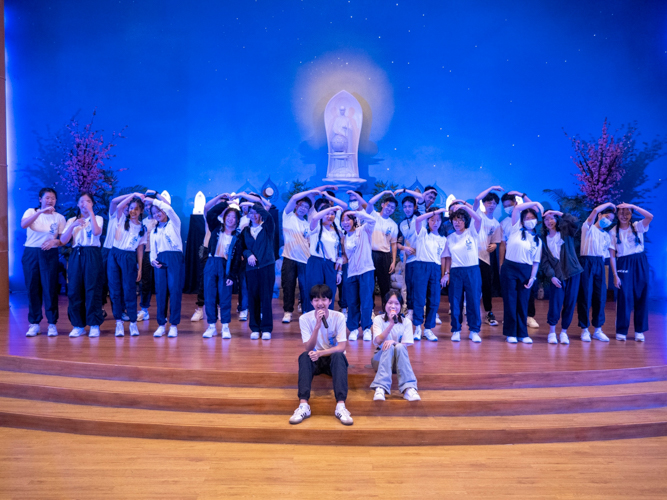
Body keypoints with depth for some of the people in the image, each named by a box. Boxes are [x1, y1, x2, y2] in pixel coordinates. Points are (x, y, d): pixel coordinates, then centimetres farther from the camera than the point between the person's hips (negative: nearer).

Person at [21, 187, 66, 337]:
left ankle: (52, 323, 4)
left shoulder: (59, 217, 6)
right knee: (32, 288, 2)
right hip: (31, 253, 0)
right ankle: (34, 323, 12)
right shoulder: (31, 212, 4)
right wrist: (41, 211, -27)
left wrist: (55, 241, -18)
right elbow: (23, 224, -17)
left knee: (50, 288, -3)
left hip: (50, 254, 0)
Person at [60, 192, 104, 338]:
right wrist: (72, 226, -10)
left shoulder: (97, 218, 8)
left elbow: (97, 232, -15)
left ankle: (94, 324, 2)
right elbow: (63, 240, 4)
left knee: (92, 289, -5)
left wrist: (91, 212, -13)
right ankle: (78, 325, 9)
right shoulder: (72, 220, 15)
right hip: (76, 255, 3)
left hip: (92, 255, -3)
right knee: (74, 290, 0)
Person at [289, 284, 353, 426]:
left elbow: (341, 347, -16)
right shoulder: (305, 318, -9)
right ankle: (303, 405, -40)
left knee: (338, 356, -34)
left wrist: (320, 352, -31)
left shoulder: (339, 317, -10)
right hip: (315, 361, 1)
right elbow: (308, 349, -17)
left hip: (333, 359, 0)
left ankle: (340, 406, -42)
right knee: (304, 356, -32)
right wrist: (317, 326, -31)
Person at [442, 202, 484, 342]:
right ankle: (456, 330, 13)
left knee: (474, 301, -1)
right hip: (455, 271, 2)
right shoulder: (450, 238, 13)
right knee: (455, 302, 2)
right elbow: (448, 257, 13)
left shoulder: (472, 233, 4)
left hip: (472, 270, -2)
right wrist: (446, 273, 3)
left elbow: (479, 218, -14)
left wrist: (465, 206, -15)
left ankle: (474, 331, 10)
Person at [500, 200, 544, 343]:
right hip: (510, 268, -2)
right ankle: (510, 333, 9)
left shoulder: (537, 240, 11)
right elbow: (517, 208, -7)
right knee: (510, 301, 0)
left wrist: (532, 277, -2)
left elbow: (536, 261, 7)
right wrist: (535, 203, -5)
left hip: (525, 271, 3)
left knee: (523, 302, 6)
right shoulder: (516, 229, 4)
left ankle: (522, 333, 15)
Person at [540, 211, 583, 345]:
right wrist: (551, 276, -10)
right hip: (557, 275, 0)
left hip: (572, 273, 0)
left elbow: (574, 223, -16)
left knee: (570, 304, 3)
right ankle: (552, 332, 9)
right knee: (555, 304, -8)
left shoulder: (565, 232, 7)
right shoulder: (544, 239, 8)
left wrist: (559, 213, -11)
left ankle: (564, 331, 16)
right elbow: (545, 261, 1)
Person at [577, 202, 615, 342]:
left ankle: (598, 329, 12)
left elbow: (608, 254, 18)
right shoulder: (588, 227, 2)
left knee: (600, 297, 3)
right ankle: (585, 329, 4)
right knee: (585, 296, -4)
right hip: (586, 262, -5)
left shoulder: (606, 235, 19)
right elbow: (595, 210, -14)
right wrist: (609, 204, 1)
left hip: (600, 264, 5)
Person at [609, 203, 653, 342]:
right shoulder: (614, 232, 1)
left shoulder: (637, 226, 4)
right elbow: (612, 255, -2)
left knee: (641, 296, 3)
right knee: (624, 297, -3)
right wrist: (615, 275, -7)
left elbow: (650, 217, -18)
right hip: (624, 265, -1)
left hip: (640, 264, 1)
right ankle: (621, 331, 7)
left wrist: (632, 206, -18)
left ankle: (639, 331, 13)